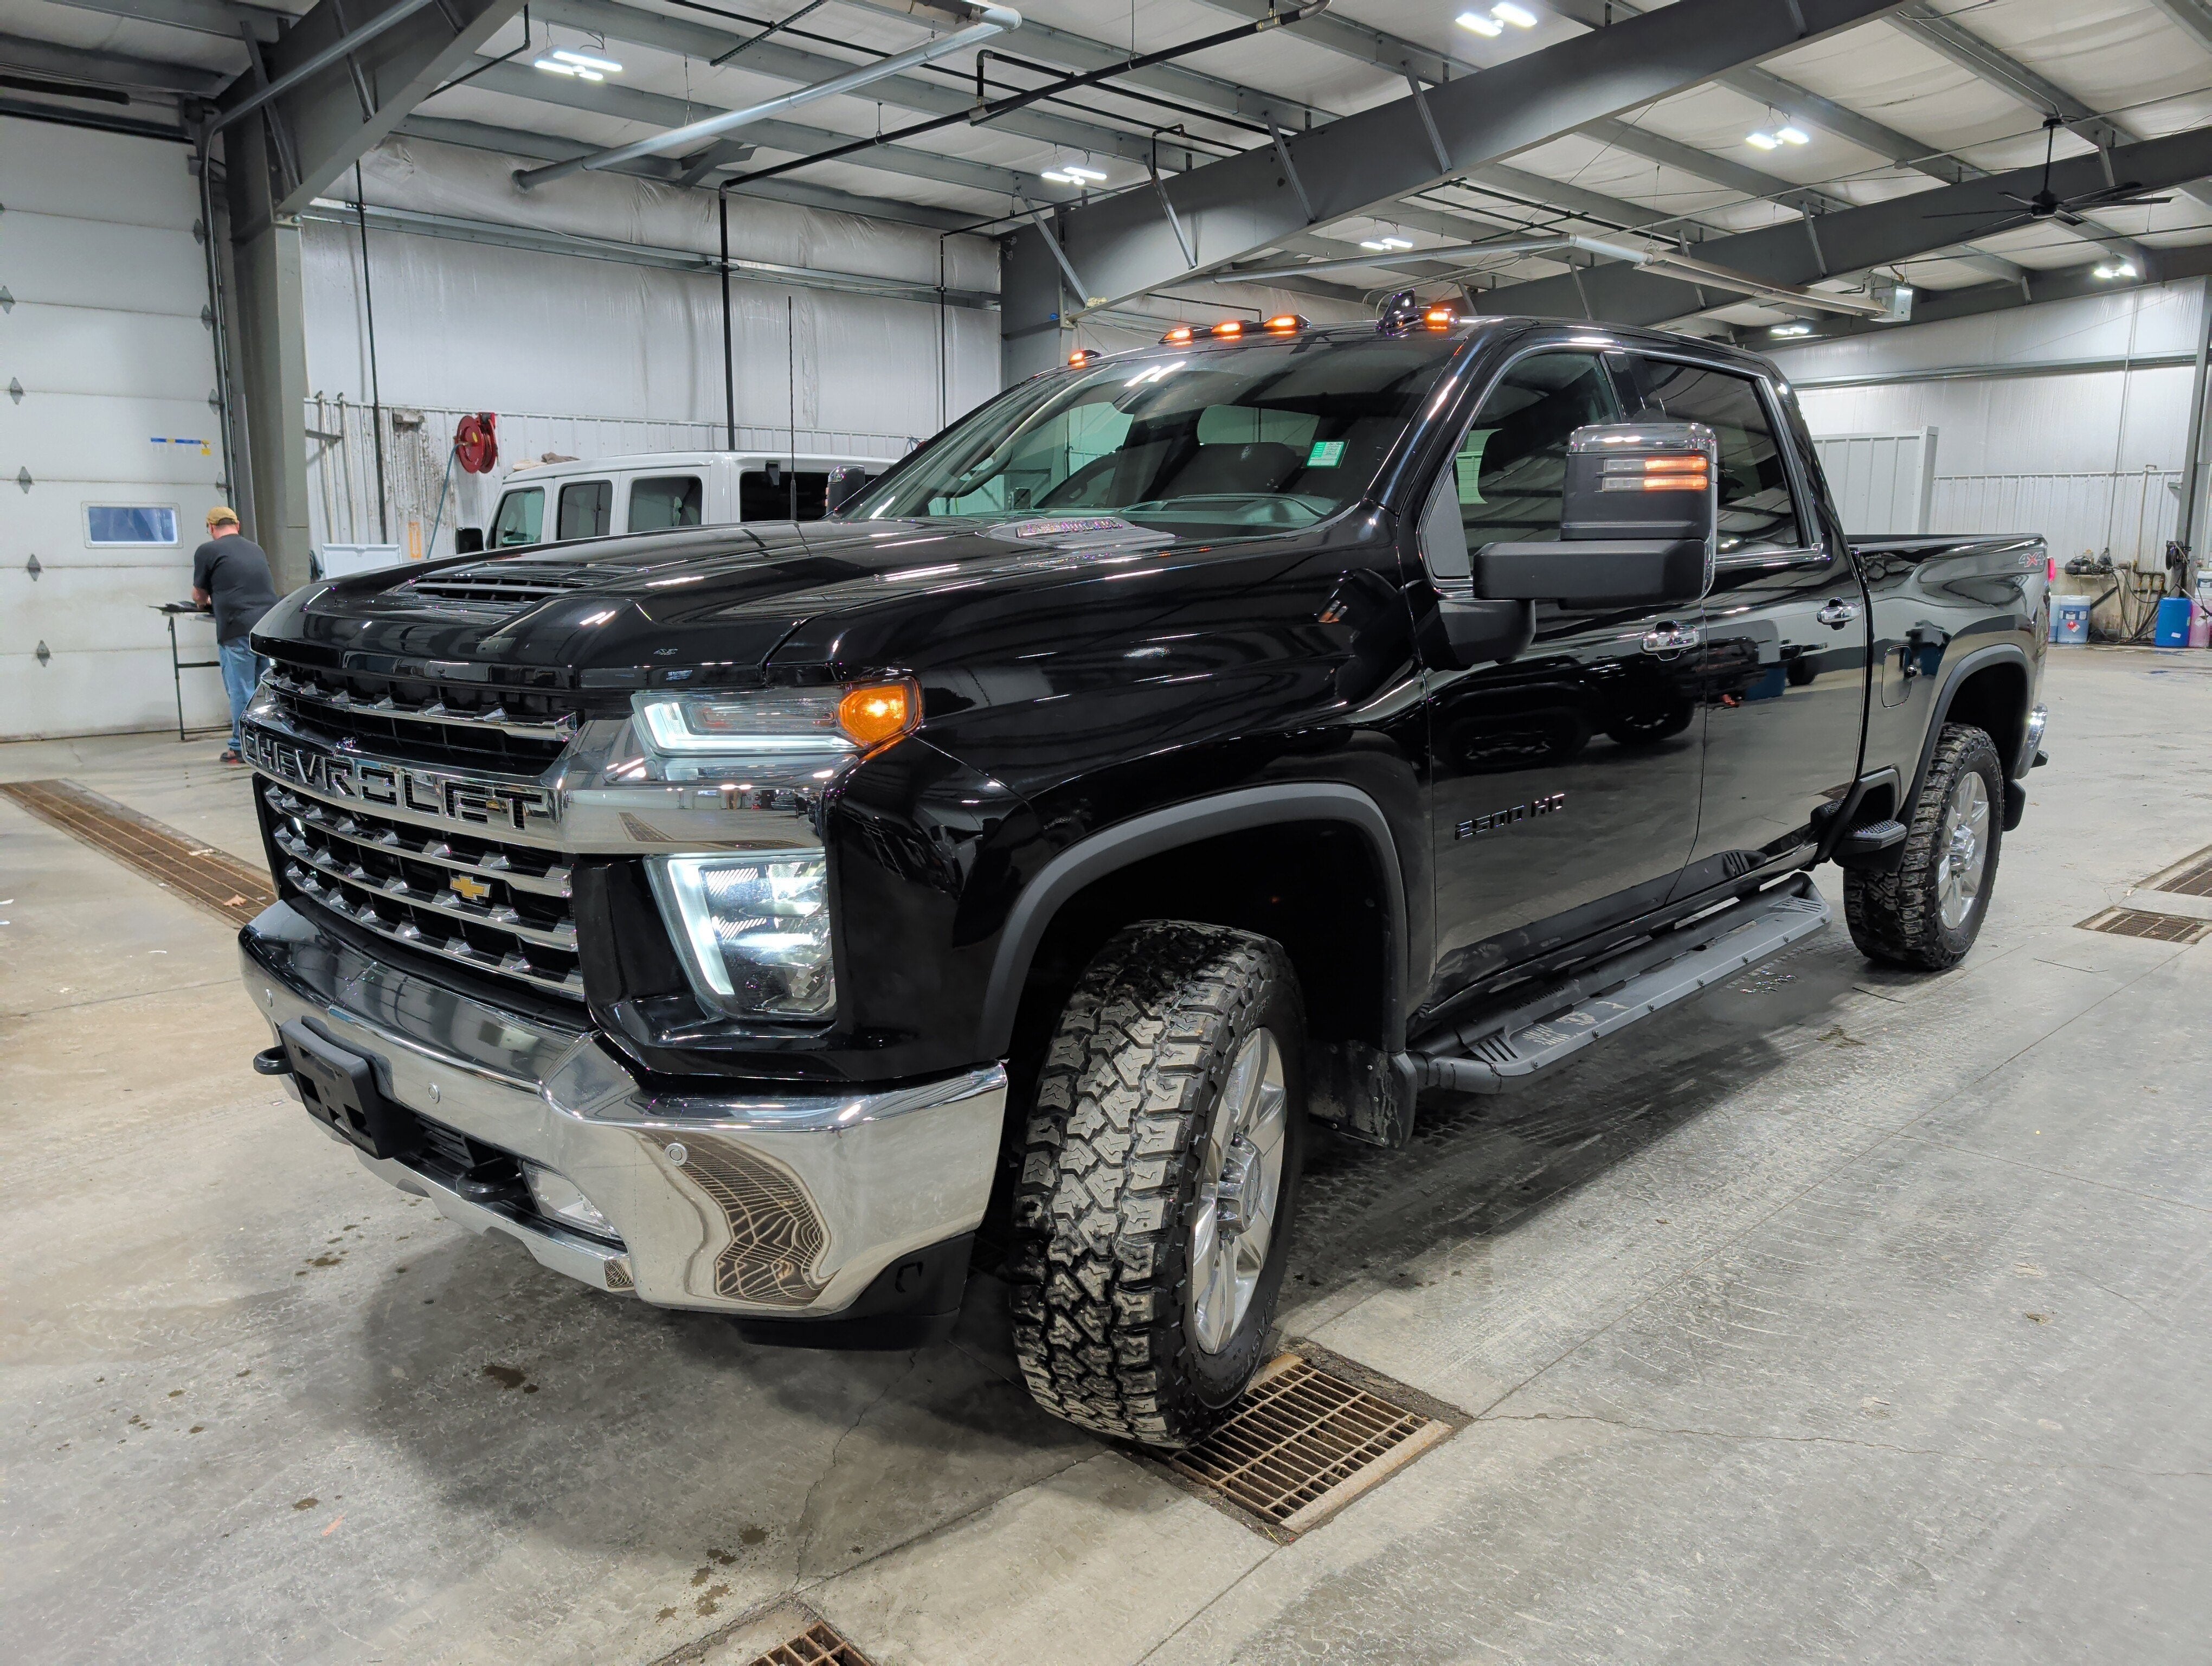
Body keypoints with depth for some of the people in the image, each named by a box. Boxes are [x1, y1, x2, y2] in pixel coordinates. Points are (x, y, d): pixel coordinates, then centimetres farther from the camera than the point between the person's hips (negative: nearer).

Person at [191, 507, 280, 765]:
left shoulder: (207, 551, 2)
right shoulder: (256, 549, 19)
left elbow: (199, 595, 11)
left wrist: (206, 600, 35)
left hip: (237, 630, -5)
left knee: (241, 690, 0)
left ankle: (241, 748, 4)